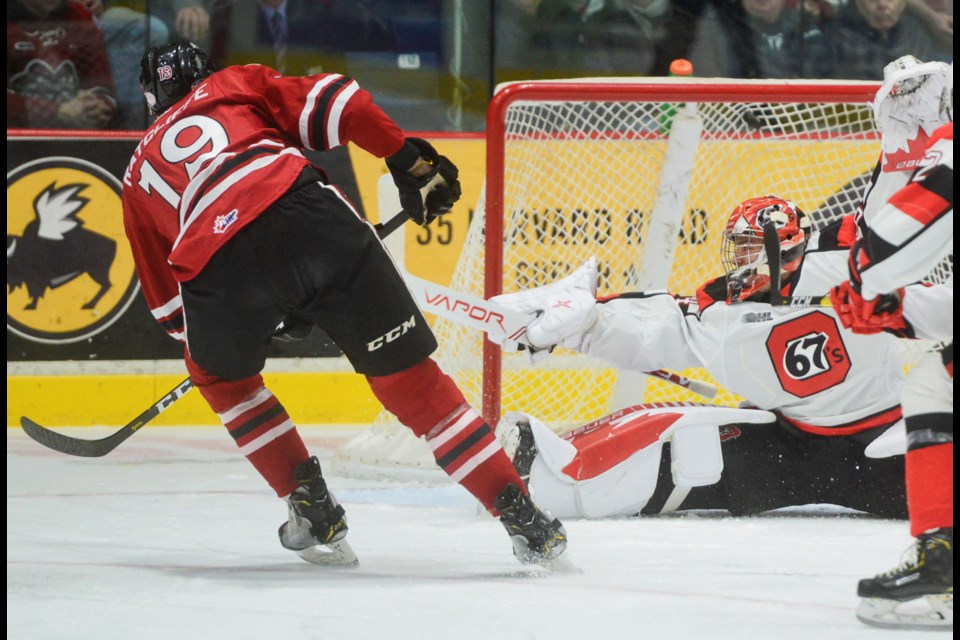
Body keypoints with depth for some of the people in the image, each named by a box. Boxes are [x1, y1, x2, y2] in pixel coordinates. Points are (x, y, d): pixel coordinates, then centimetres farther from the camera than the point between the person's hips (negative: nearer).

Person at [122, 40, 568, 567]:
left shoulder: (141, 169, 35)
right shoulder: (237, 85, 32)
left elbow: (168, 303, 37)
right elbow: (332, 103, 13)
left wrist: (260, 315, 49)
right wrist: (409, 159, 17)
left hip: (217, 264, 0)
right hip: (312, 220, 0)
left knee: (220, 374, 33)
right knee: (408, 377, 9)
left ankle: (312, 508, 26)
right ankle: (522, 517, 4)